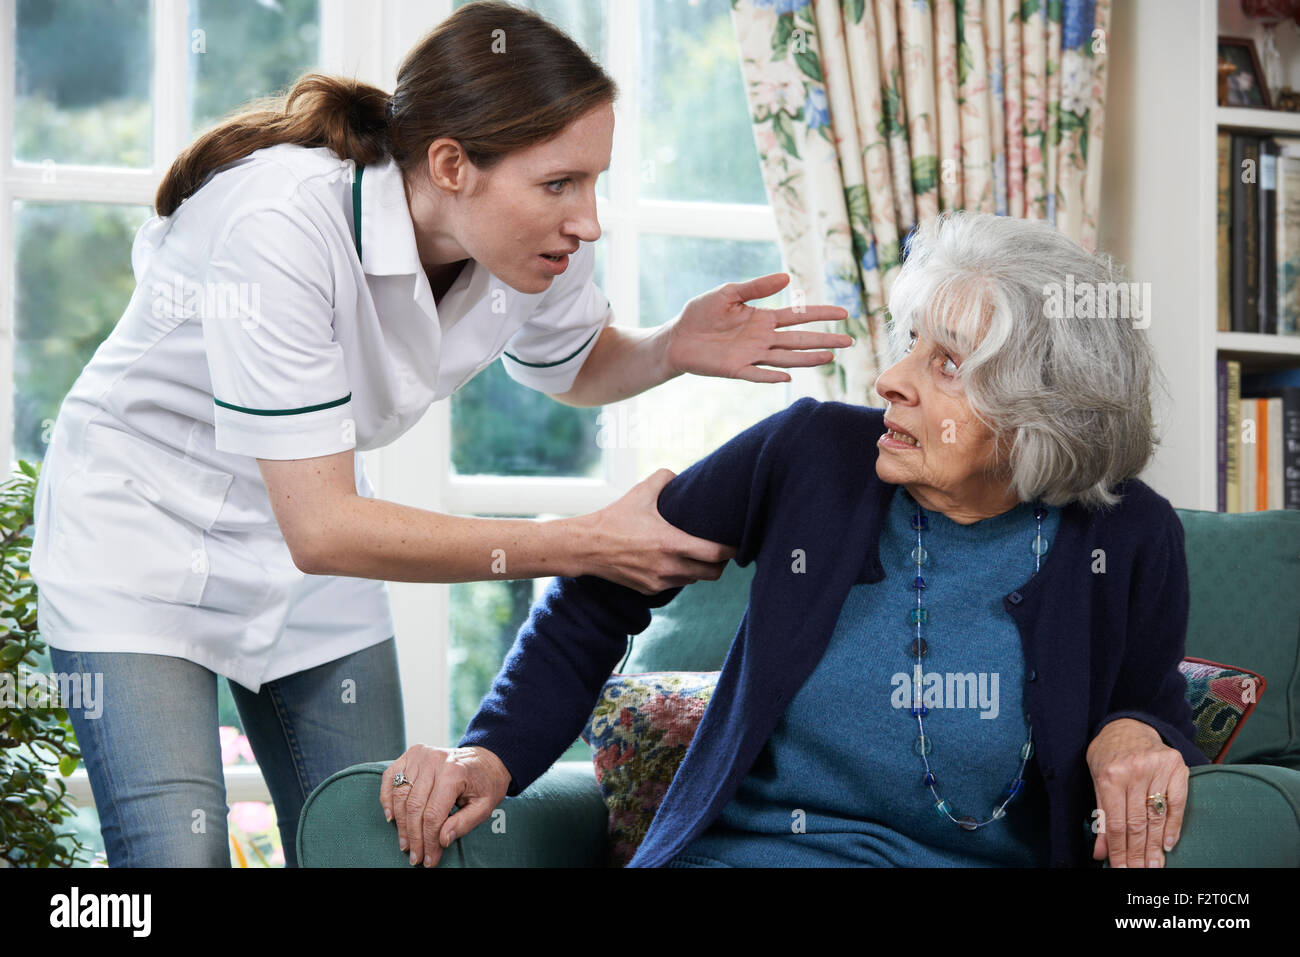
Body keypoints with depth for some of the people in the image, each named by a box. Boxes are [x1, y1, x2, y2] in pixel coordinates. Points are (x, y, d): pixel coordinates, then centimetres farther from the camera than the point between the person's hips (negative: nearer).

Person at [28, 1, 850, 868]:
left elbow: (573, 367, 12)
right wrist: (588, 544, -33)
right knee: (180, 853, -17)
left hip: (312, 567, 6)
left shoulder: (541, 241, -14)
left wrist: (673, 350, -13)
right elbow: (321, 529, -34)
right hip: (143, 528, -6)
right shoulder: (281, 226, -35)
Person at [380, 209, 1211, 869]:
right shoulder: (811, 454, -1)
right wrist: (493, 754, -1)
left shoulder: (1127, 542, -3)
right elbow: (596, 597, 10)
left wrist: (1135, 737, -9)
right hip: (746, 846, 0)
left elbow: (1156, 702, 17)